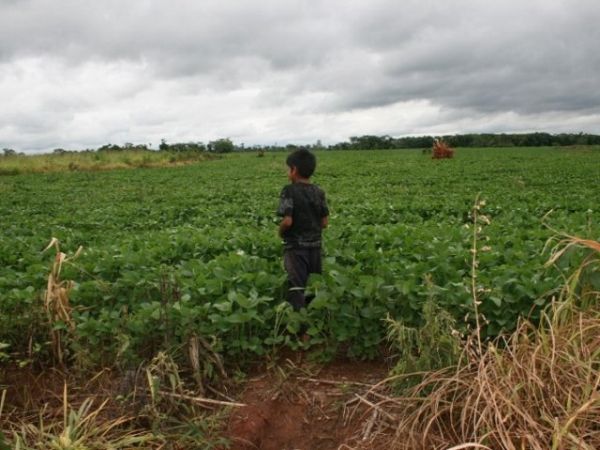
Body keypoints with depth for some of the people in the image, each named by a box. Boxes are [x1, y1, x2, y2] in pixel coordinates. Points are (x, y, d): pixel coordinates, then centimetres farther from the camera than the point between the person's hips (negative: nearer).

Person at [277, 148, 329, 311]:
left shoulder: (289, 191, -13)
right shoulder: (319, 192, 3)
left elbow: (287, 221, -21)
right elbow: (324, 222, 3)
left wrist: (280, 232, -1)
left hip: (295, 246, -6)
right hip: (315, 246, 6)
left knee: (296, 289, -4)